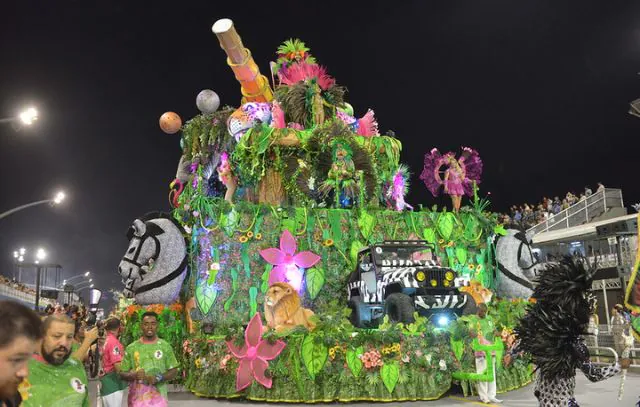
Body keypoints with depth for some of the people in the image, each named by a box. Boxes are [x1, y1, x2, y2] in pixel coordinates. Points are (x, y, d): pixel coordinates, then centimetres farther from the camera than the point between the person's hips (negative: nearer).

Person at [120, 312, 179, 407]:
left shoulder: (165, 346, 2)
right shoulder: (131, 348, 4)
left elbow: (174, 371, 4)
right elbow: (122, 373, 6)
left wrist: (158, 378, -14)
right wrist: (134, 375, -15)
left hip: (158, 397, 0)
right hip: (137, 398, 1)